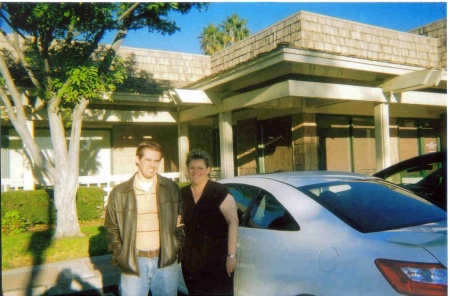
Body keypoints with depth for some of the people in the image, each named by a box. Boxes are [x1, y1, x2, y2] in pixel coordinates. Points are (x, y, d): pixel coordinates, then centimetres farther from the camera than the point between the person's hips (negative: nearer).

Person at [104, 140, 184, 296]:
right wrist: (120, 255, -1)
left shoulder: (172, 189, 3)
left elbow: (182, 221, 13)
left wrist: (177, 246, 3)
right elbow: (111, 228, 8)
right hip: (133, 262, -1)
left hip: (166, 262, 1)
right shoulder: (119, 193, 1)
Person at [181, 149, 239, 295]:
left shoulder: (219, 192, -12)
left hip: (217, 258, -5)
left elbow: (233, 222, -15)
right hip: (191, 259, 5)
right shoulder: (183, 194, 6)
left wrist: (231, 255, -18)